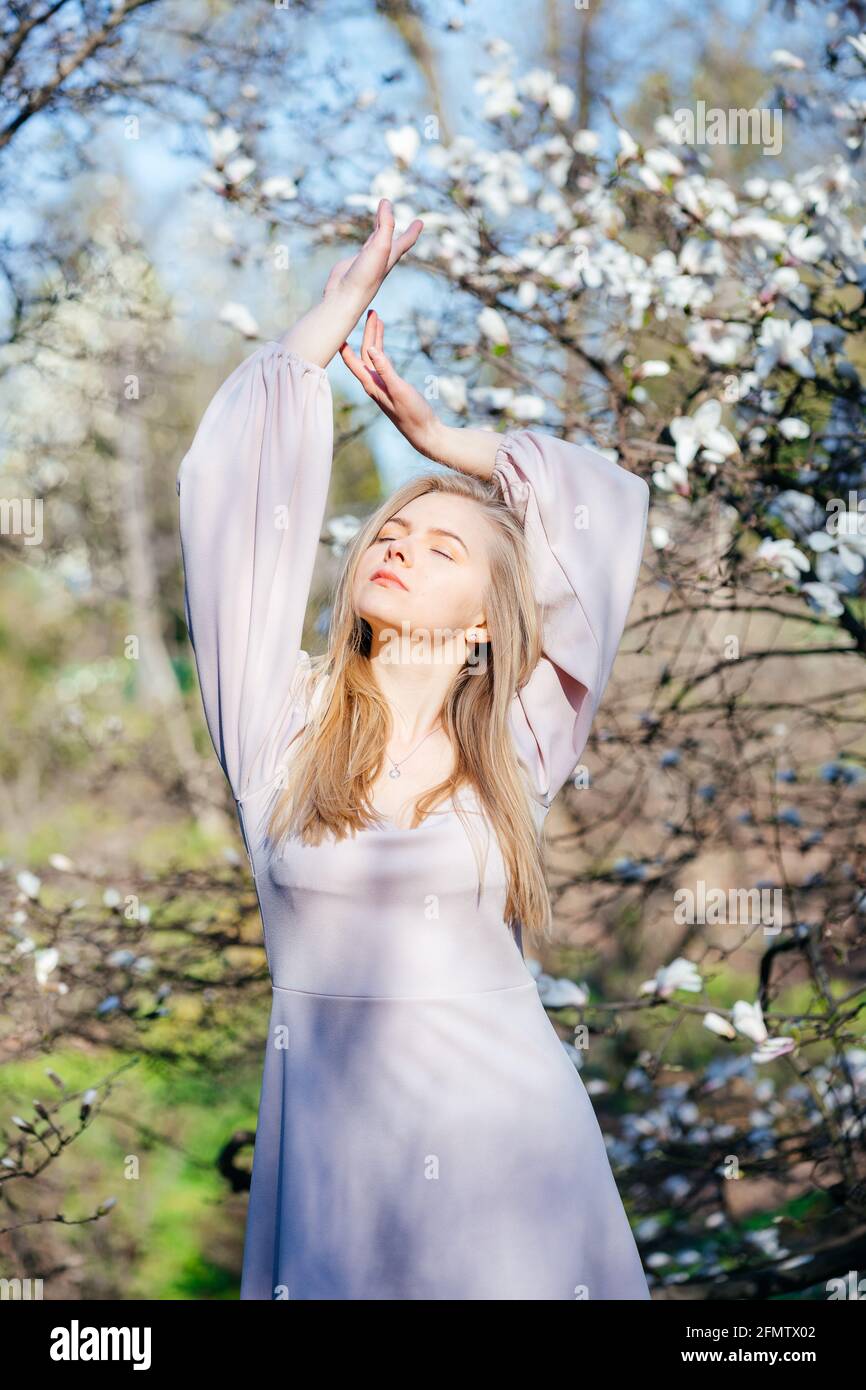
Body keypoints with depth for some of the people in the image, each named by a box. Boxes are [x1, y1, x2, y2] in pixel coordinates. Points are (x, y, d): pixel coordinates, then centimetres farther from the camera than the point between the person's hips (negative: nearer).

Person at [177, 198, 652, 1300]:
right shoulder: (281, 722, 4)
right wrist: (341, 303, 9)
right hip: (326, 1134, 0)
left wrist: (436, 434, 15)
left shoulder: (512, 748, 4)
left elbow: (604, 505, 11)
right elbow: (229, 493, 2)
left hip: (501, 1129, 0)